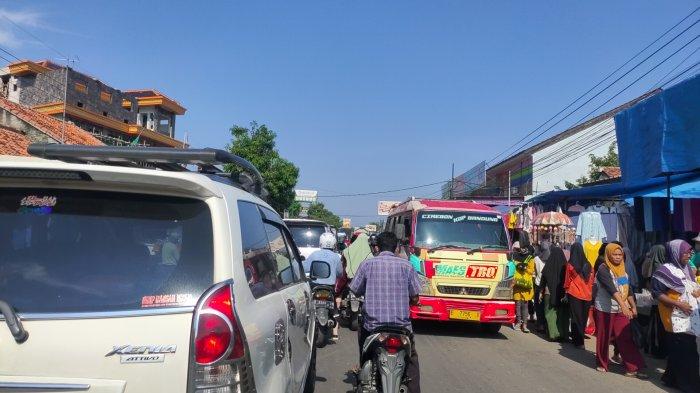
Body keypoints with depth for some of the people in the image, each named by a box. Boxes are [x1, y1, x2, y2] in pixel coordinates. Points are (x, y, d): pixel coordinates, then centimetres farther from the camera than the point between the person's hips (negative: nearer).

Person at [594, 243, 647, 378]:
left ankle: (632, 368, 1)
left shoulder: (622, 270, 9)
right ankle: (602, 364, 21)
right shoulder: (603, 269, -14)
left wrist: (633, 306, 7)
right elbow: (611, 289, -26)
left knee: (626, 339, -1)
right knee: (604, 338, 5)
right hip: (605, 310, -5)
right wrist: (623, 305, -36)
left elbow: (628, 290, 14)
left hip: (621, 310, 6)